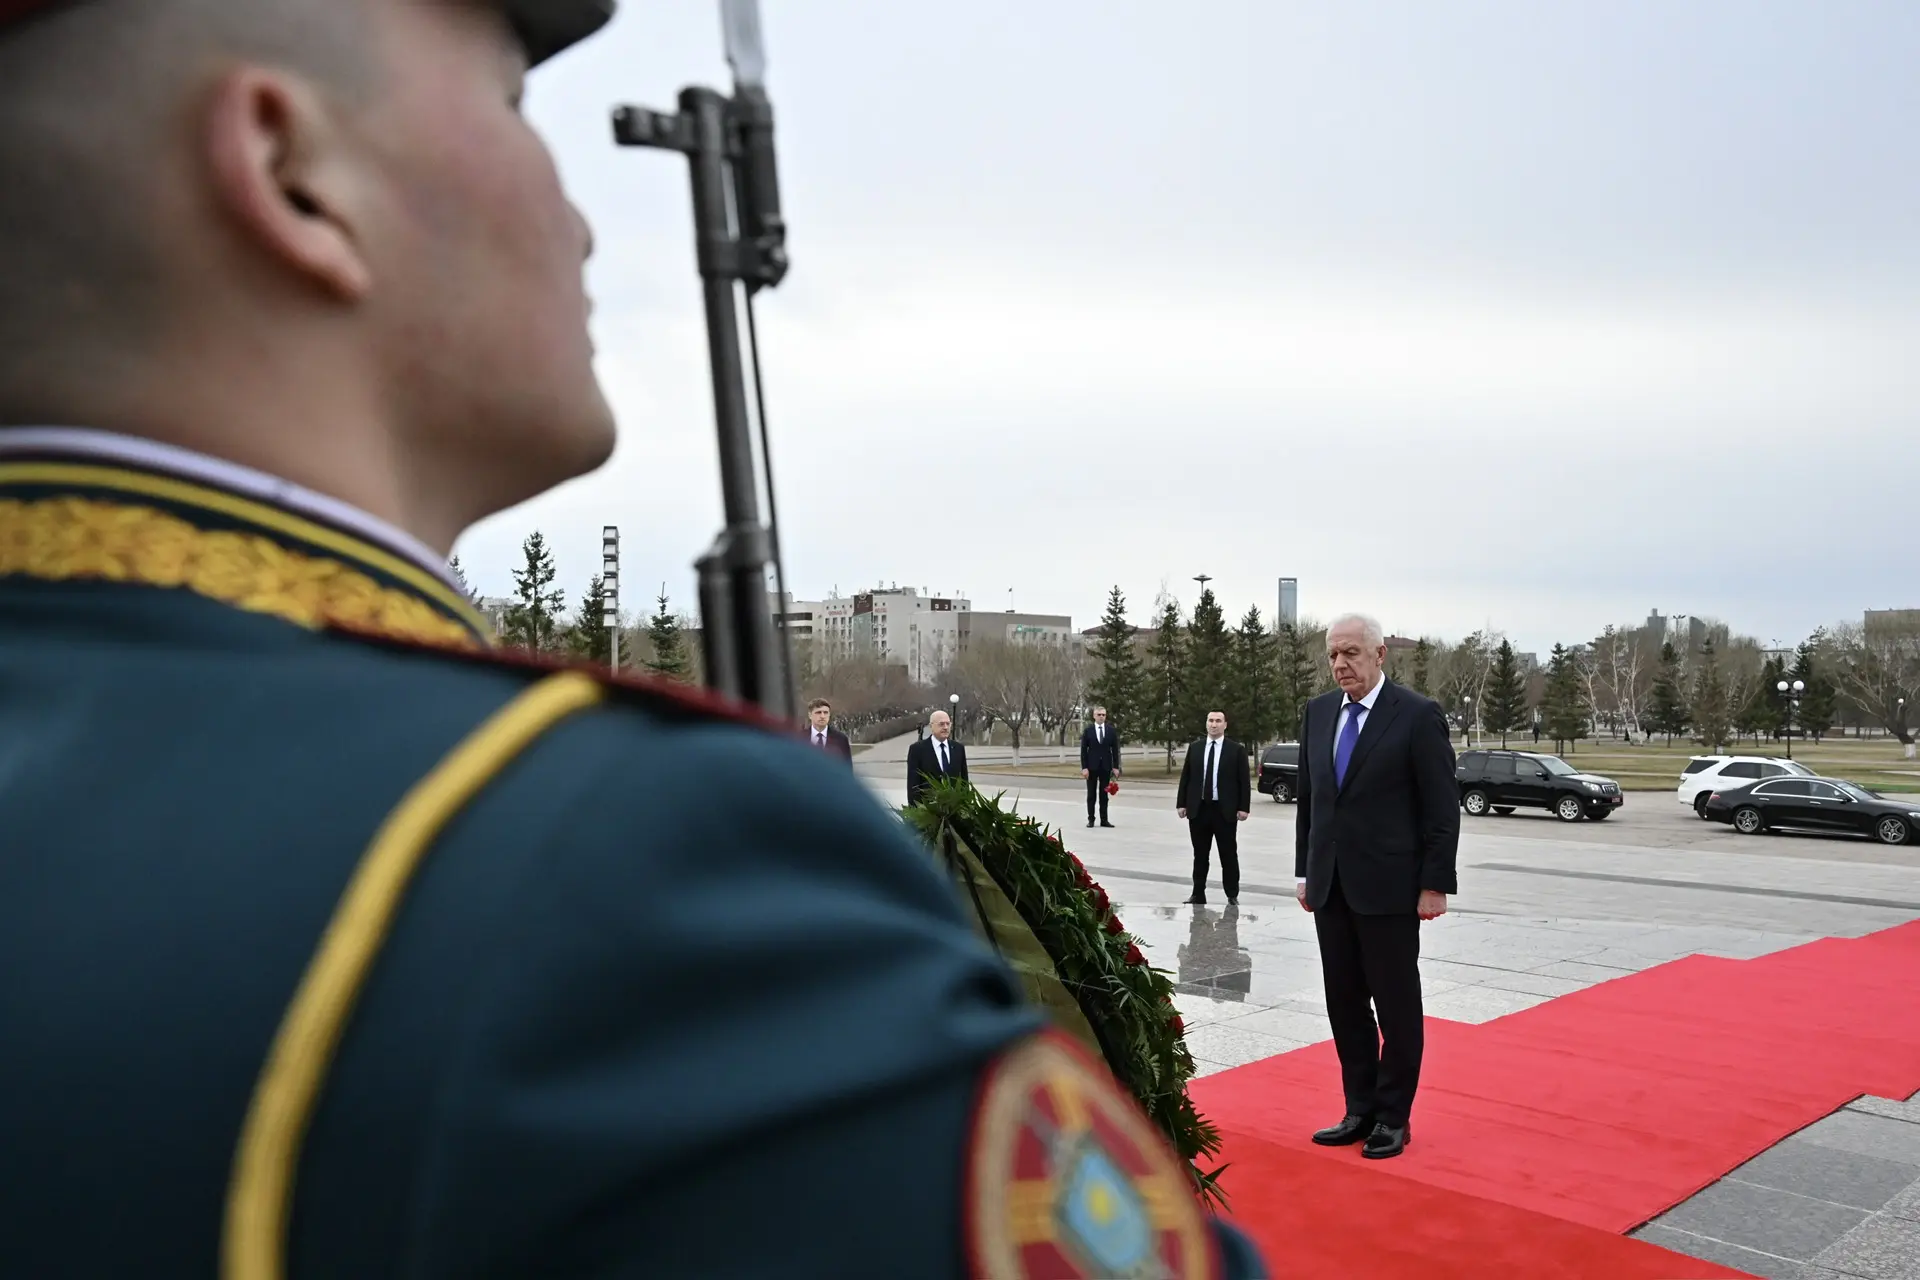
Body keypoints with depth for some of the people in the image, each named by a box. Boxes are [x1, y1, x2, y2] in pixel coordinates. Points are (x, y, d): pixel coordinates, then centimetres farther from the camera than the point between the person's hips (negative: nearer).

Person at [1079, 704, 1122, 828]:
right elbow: (1083, 750, -3)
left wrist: (1116, 767, -2)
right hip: (1092, 766, -1)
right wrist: (1084, 767, -10)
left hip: (1106, 766, 1)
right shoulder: (1087, 730, -2)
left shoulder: (1111, 730, 3)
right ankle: (1091, 819, 9)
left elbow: (1115, 749, 4)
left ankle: (1104, 820, 8)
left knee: (1104, 794, 5)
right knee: (1091, 794, 4)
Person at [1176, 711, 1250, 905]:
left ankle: (1232, 896, 14)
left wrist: (1244, 807, -8)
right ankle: (1198, 895, 16)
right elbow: (1185, 777, 9)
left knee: (1229, 855, 5)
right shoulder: (1194, 748, 7)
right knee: (1199, 855, 9)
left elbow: (1244, 781, -2)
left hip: (1225, 810, -3)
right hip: (1198, 809, 3)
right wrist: (1181, 803, 3)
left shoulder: (1237, 750, -1)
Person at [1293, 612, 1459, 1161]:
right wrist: (1305, 871, 12)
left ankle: (1393, 1117, 20)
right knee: (1345, 1004, 12)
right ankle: (1361, 1111, 24)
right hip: (1330, 887, 6)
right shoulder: (1318, 712, 8)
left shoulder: (1419, 715, -9)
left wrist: (1435, 885, -11)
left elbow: (1443, 810, -8)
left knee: (1396, 1006, 6)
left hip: (1389, 888, -5)